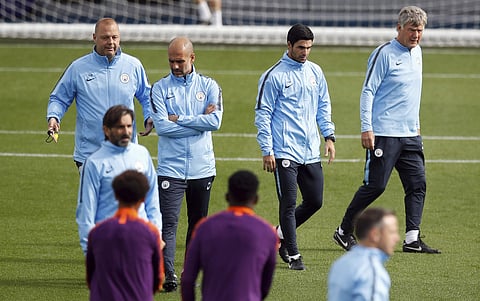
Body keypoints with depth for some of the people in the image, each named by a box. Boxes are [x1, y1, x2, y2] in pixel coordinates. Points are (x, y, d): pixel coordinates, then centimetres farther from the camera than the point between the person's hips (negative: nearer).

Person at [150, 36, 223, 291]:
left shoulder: (209, 86, 6)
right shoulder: (160, 88, 3)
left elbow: (215, 121, -9)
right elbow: (162, 126, -10)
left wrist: (178, 119, -10)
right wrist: (199, 121, -9)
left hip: (202, 168, 2)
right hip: (171, 168, -2)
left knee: (198, 223, 9)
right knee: (169, 222, -12)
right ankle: (168, 274, -18)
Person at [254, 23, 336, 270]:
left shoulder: (315, 72, 12)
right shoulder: (274, 76, -6)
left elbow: (324, 106, 20)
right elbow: (262, 114, -5)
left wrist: (329, 136, 9)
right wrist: (267, 150, -10)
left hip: (311, 152, 6)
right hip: (285, 152, -6)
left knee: (315, 201, 7)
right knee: (289, 203, -6)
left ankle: (281, 234, 27)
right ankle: (292, 254, 1)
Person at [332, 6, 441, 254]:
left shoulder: (417, 52, 14)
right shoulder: (384, 54, -9)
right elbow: (367, 92, -11)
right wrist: (366, 128, -17)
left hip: (410, 135, 8)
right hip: (384, 134, -8)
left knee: (417, 184, 0)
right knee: (375, 186, -6)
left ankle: (412, 239, 2)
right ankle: (344, 232, 8)